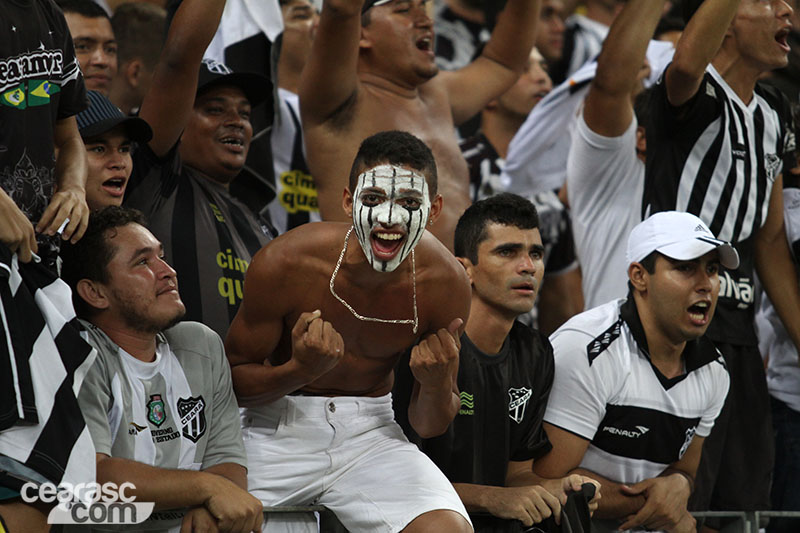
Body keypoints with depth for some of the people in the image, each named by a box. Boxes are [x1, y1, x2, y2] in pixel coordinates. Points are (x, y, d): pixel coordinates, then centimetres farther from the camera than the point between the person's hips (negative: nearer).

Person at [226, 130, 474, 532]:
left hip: (370, 434, 1)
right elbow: (232, 381, -10)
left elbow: (429, 425, 1)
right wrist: (300, 370, -30)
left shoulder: (446, 283, -11)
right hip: (279, 429, -1)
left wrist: (437, 385, -23)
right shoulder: (286, 262, -19)